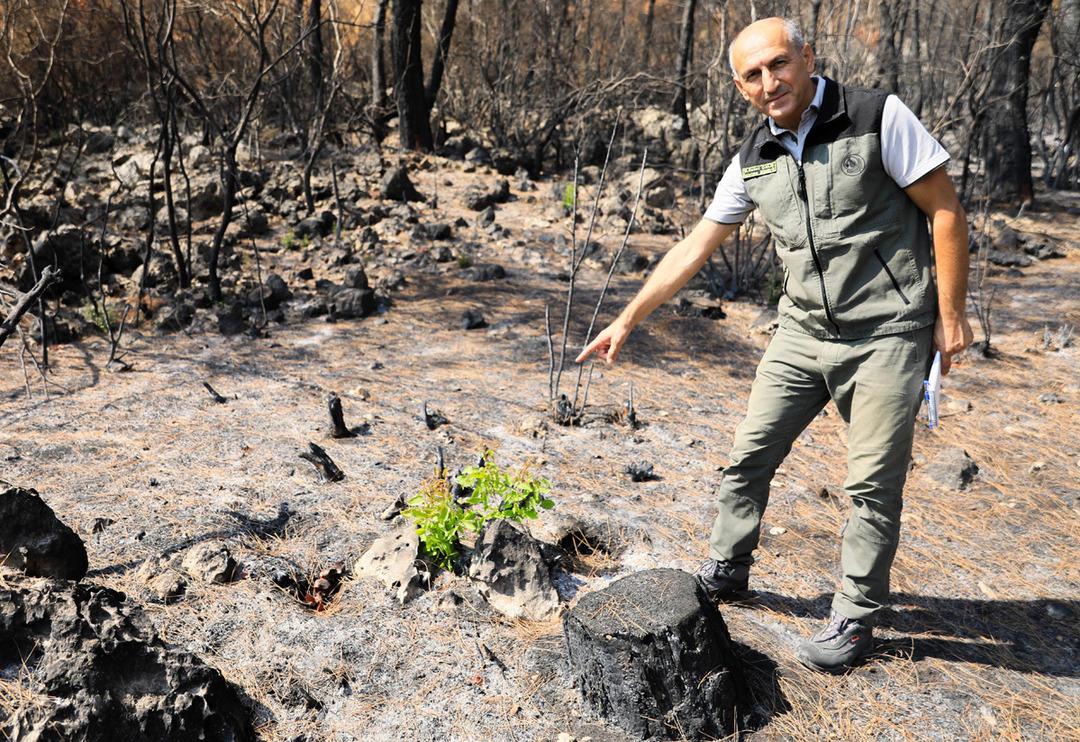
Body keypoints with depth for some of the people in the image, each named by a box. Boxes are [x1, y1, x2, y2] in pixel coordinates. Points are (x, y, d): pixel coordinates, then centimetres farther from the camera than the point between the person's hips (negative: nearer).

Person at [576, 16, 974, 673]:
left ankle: (856, 620, 16)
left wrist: (951, 314, -10)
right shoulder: (753, 161, 3)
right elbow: (696, 247, 8)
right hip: (804, 333, 5)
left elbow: (947, 212, -8)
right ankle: (728, 571, 28)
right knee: (749, 457, 8)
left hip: (888, 333, -5)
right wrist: (629, 319, 8)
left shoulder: (877, 118, -12)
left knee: (874, 483, 0)